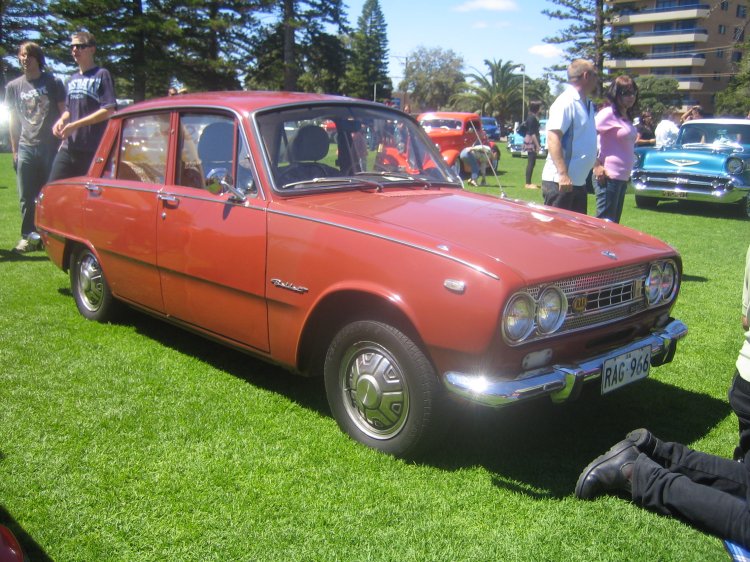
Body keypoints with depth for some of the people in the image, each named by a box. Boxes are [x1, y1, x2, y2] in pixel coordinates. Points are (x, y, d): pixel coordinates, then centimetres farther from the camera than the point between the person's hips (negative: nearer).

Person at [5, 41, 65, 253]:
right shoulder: (13, 87, 11)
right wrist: (14, 150, 10)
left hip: (51, 146, -2)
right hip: (26, 148, 3)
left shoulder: (53, 83, 4)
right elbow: (14, 121, 14)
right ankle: (27, 236, 10)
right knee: (26, 197, 3)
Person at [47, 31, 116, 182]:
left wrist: (75, 125, -15)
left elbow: (108, 111, -11)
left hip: (93, 151, -6)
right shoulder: (72, 79, 17)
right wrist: (61, 121, 3)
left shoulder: (101, 75, -3)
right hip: (68, 148, 6)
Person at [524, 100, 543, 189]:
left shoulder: (533, 117, 14)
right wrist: (537, 145, -18)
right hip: (531, 142, -10)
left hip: (532, 142, 10)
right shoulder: (532, 118, -15)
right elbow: (532, 133, -19)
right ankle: (528, 183, -6)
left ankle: (528, 182, 16)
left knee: (531, 163, 12)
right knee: (531, 163, -8)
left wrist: (538, 144, 18)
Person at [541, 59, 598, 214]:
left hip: (579, 181, 10)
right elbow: (553, 139, -22)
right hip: (560, 181, -10)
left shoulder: (588, 105, 16)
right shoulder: (566, 102, -13)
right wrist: (563, 174, -28)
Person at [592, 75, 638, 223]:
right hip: (609, 177, -9)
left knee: (614, 222, 14)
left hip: (623, 177, 9)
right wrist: (597, 166, -19)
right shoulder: (608, 113, -10)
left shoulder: (627, 117, 15)